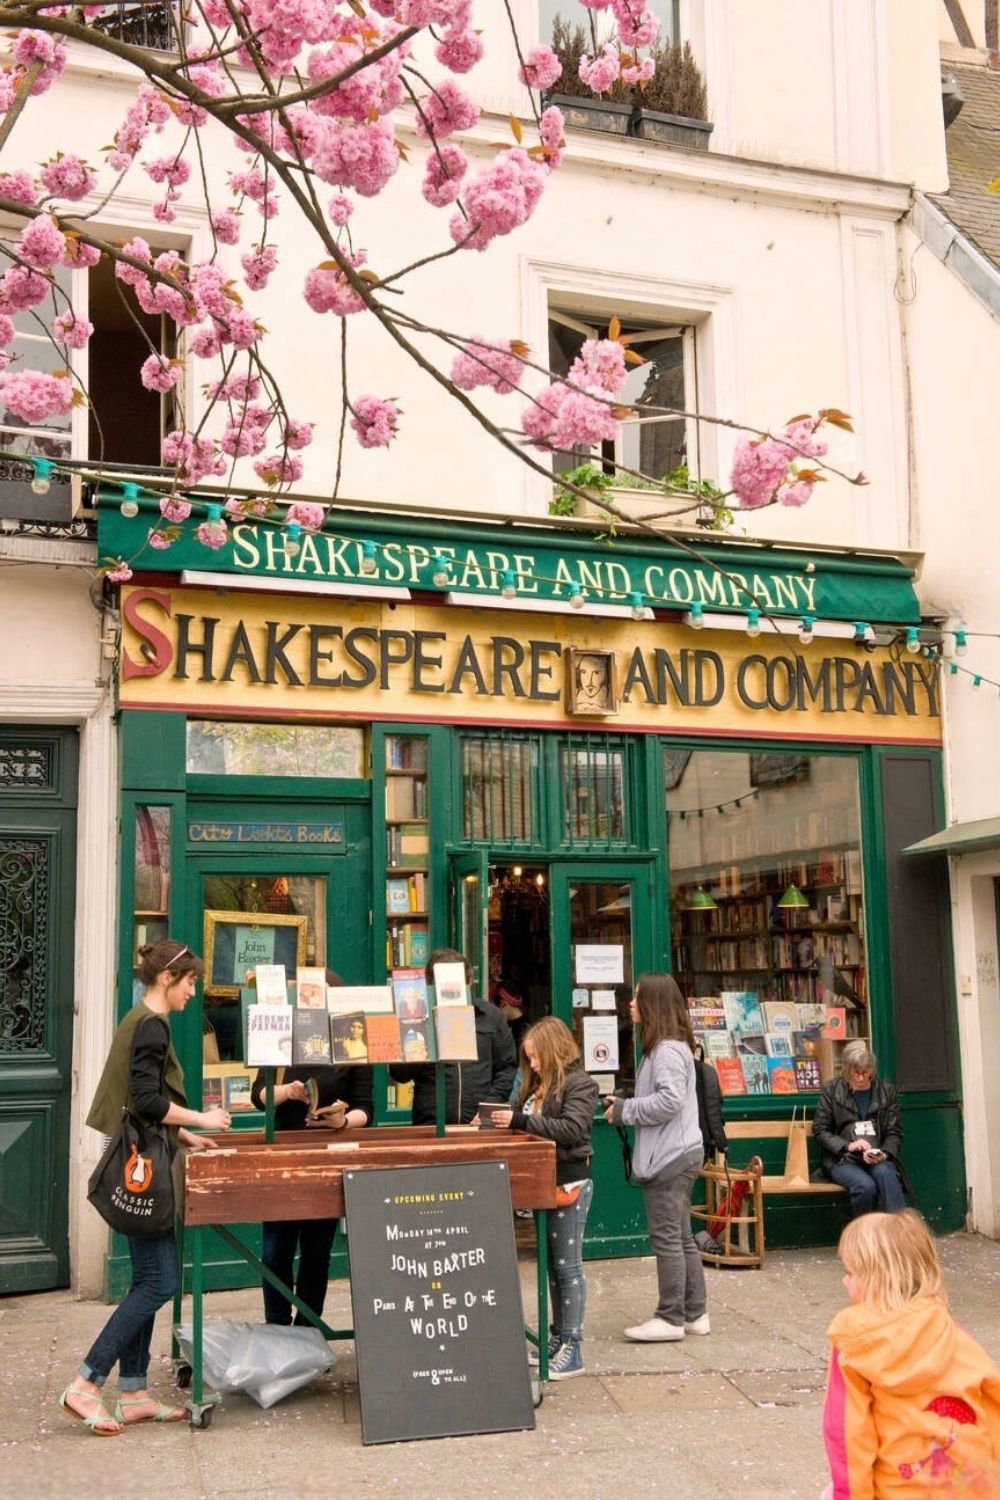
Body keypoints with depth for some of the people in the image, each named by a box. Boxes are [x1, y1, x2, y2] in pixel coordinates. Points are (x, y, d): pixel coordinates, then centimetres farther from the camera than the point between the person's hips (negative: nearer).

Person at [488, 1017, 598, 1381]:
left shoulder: (579, 1084, -11)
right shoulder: (538, 1085, 13)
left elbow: (572, 1129, -23)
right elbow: (525, 1126, 17)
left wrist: (521, 1121, -27)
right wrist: (500, 1120, -3)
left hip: (569, 1183, -8)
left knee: (568, 1265, -3)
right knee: (552, 1264, 14)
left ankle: (571, 1350, 2)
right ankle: (558, 1338, 23)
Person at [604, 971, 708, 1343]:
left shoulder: (667, 1049, -16)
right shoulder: (670, 1046, 16)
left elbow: (670, 1100, -26)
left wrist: (625, 1111, -16)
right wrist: (624, 1107, 7)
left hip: (670, 1158, -11)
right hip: (676, 1155, 11)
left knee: (666, 1238, -3)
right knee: (681, 1237, 14)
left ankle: (671, 1319, 3)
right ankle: (694, 1313, 21)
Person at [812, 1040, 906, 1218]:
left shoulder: (887, 1091, 10)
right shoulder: (831, 1090, 6)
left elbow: (894, 1132, 9)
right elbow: (820, 1130, 5)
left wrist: (884, 1154, -12)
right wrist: (847, 1146, -11)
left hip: (878, 1159, 1)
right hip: (842, 1160, -1)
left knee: (886, 1175, -34)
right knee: (865, 1186, -33)